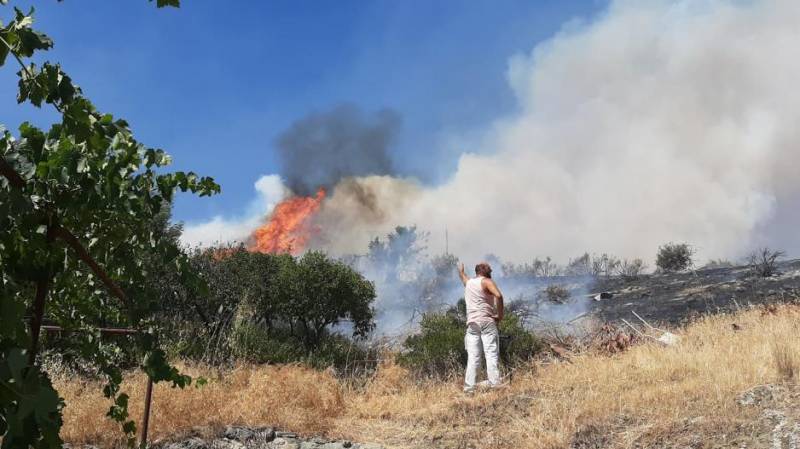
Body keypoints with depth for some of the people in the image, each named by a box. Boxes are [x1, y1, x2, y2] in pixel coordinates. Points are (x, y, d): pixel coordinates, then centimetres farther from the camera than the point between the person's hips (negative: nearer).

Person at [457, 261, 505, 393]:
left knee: (473, 357, 3)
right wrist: (500, 315, -8)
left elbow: (462, 275, 44)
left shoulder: (468, 282, 18)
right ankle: (494, 384, -16)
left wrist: (461, 269, 66)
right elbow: (498, 295, -17)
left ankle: (469, 387, -1)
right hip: (487, 321, -5)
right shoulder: (486, 282, 1)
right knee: (491, 354, -7)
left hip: (472, 323, 5)